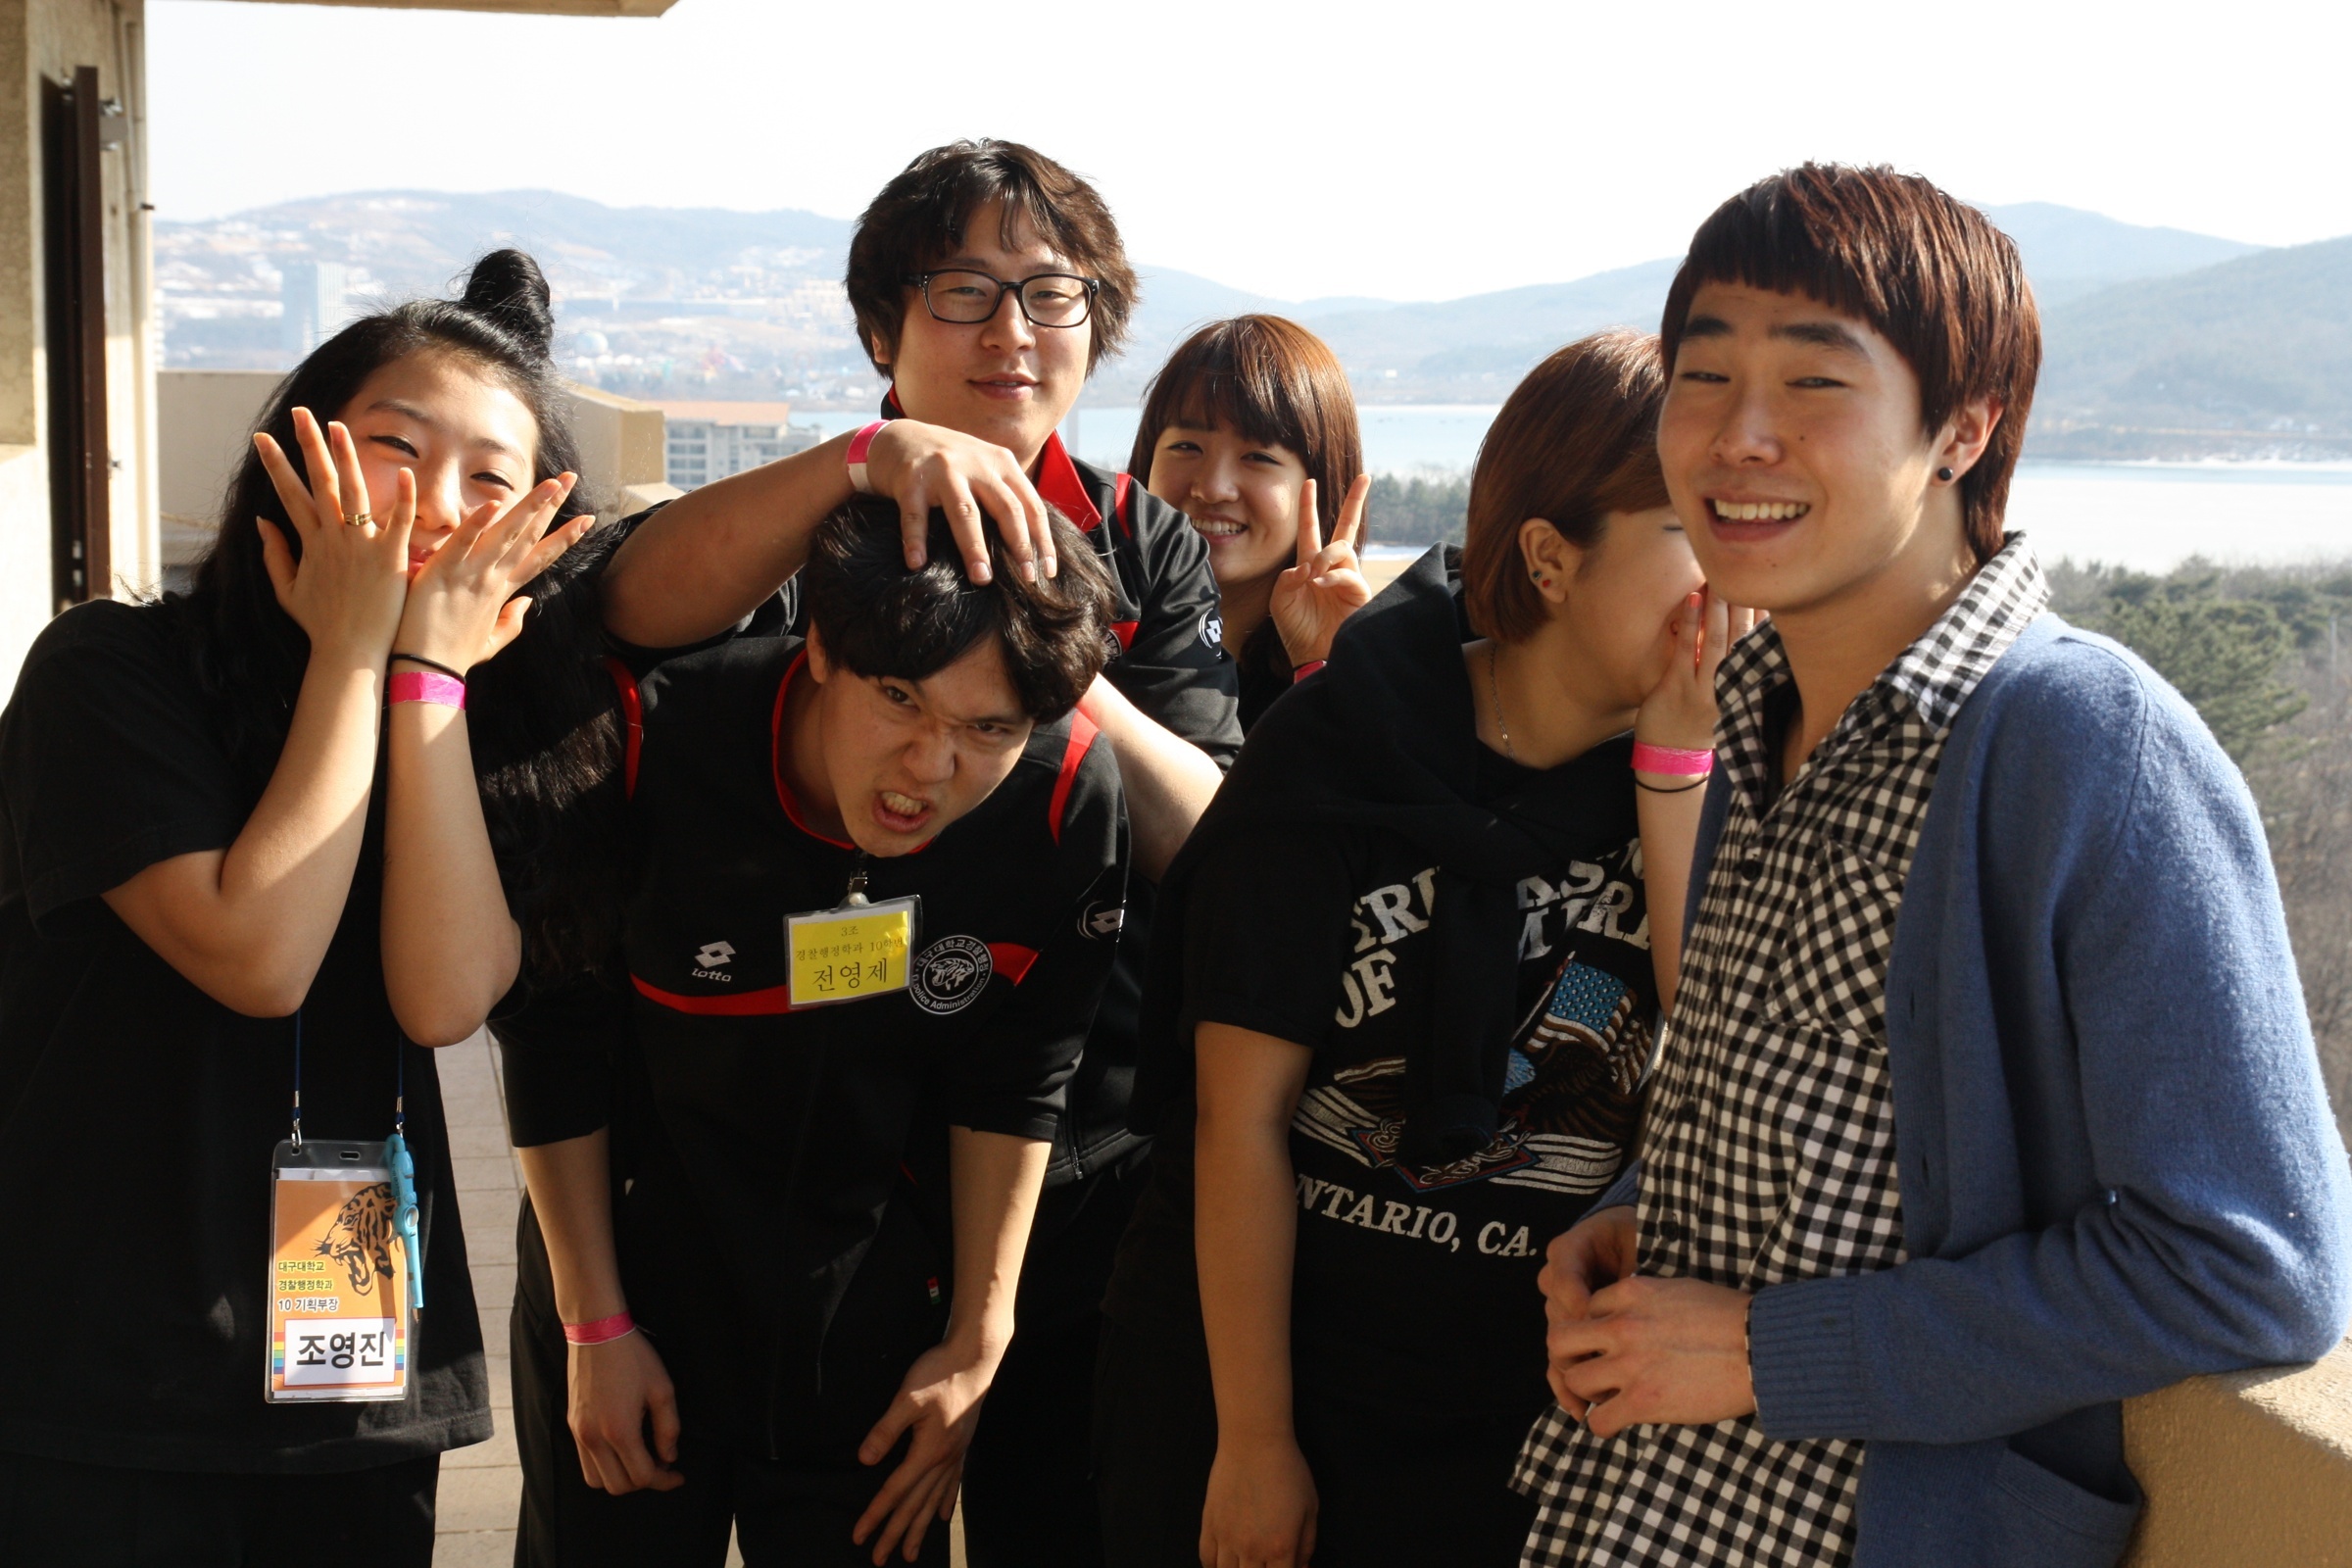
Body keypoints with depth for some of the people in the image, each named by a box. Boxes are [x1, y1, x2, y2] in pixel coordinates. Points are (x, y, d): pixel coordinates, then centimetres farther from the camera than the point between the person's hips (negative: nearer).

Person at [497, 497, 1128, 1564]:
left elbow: (1010, 1087, -3)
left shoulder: (1066, 800, -19)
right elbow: (555, 1046, -9)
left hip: (872, 1328, 1)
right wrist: (596, 1326, -4)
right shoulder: (652, 739, -24)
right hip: (642, 1268, -1)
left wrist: (977, 1338, 2)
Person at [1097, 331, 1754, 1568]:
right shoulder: (1332, 757, -12)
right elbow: (1241, 1116, -11)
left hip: (1551, 1409, 2)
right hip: (1270, 1362, -2)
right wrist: (1252, 1443, -9)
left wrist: (1675, 768, -20)